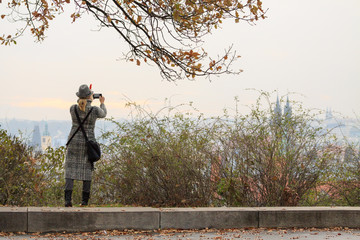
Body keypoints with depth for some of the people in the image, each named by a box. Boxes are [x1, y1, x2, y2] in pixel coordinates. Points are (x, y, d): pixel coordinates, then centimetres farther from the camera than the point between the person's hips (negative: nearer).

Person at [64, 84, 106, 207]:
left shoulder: (72, 108, -7)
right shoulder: (95, 110, -11)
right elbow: (103, 114, 13)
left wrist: (84, 101, 32)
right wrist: (102, 103, 33)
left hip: (74, 141, 1)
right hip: (88, 142, -1)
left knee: (70, 169, 3)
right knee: (87, 169, 9)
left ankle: (68, 199, -11)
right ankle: (85, 201, 8)